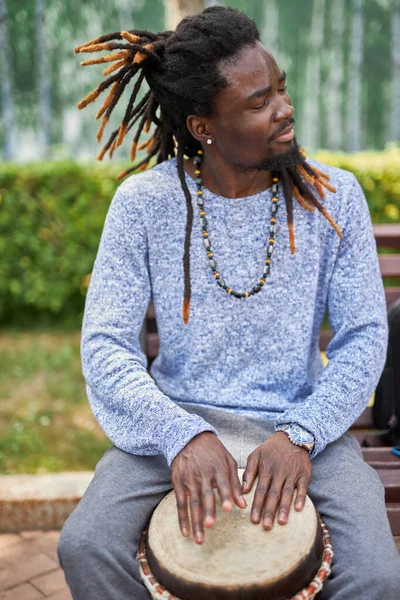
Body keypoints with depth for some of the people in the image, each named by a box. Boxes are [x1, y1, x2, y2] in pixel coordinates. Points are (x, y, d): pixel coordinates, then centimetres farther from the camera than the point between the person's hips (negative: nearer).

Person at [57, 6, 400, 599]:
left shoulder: (334, 196, -5)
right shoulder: (143, 201, -8)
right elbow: (105, 343, -10)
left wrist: (301, 433, -21)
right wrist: (182, 434, -27)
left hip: (302, 422, 1)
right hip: (179, 419, 0)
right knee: (85, 546, -22)